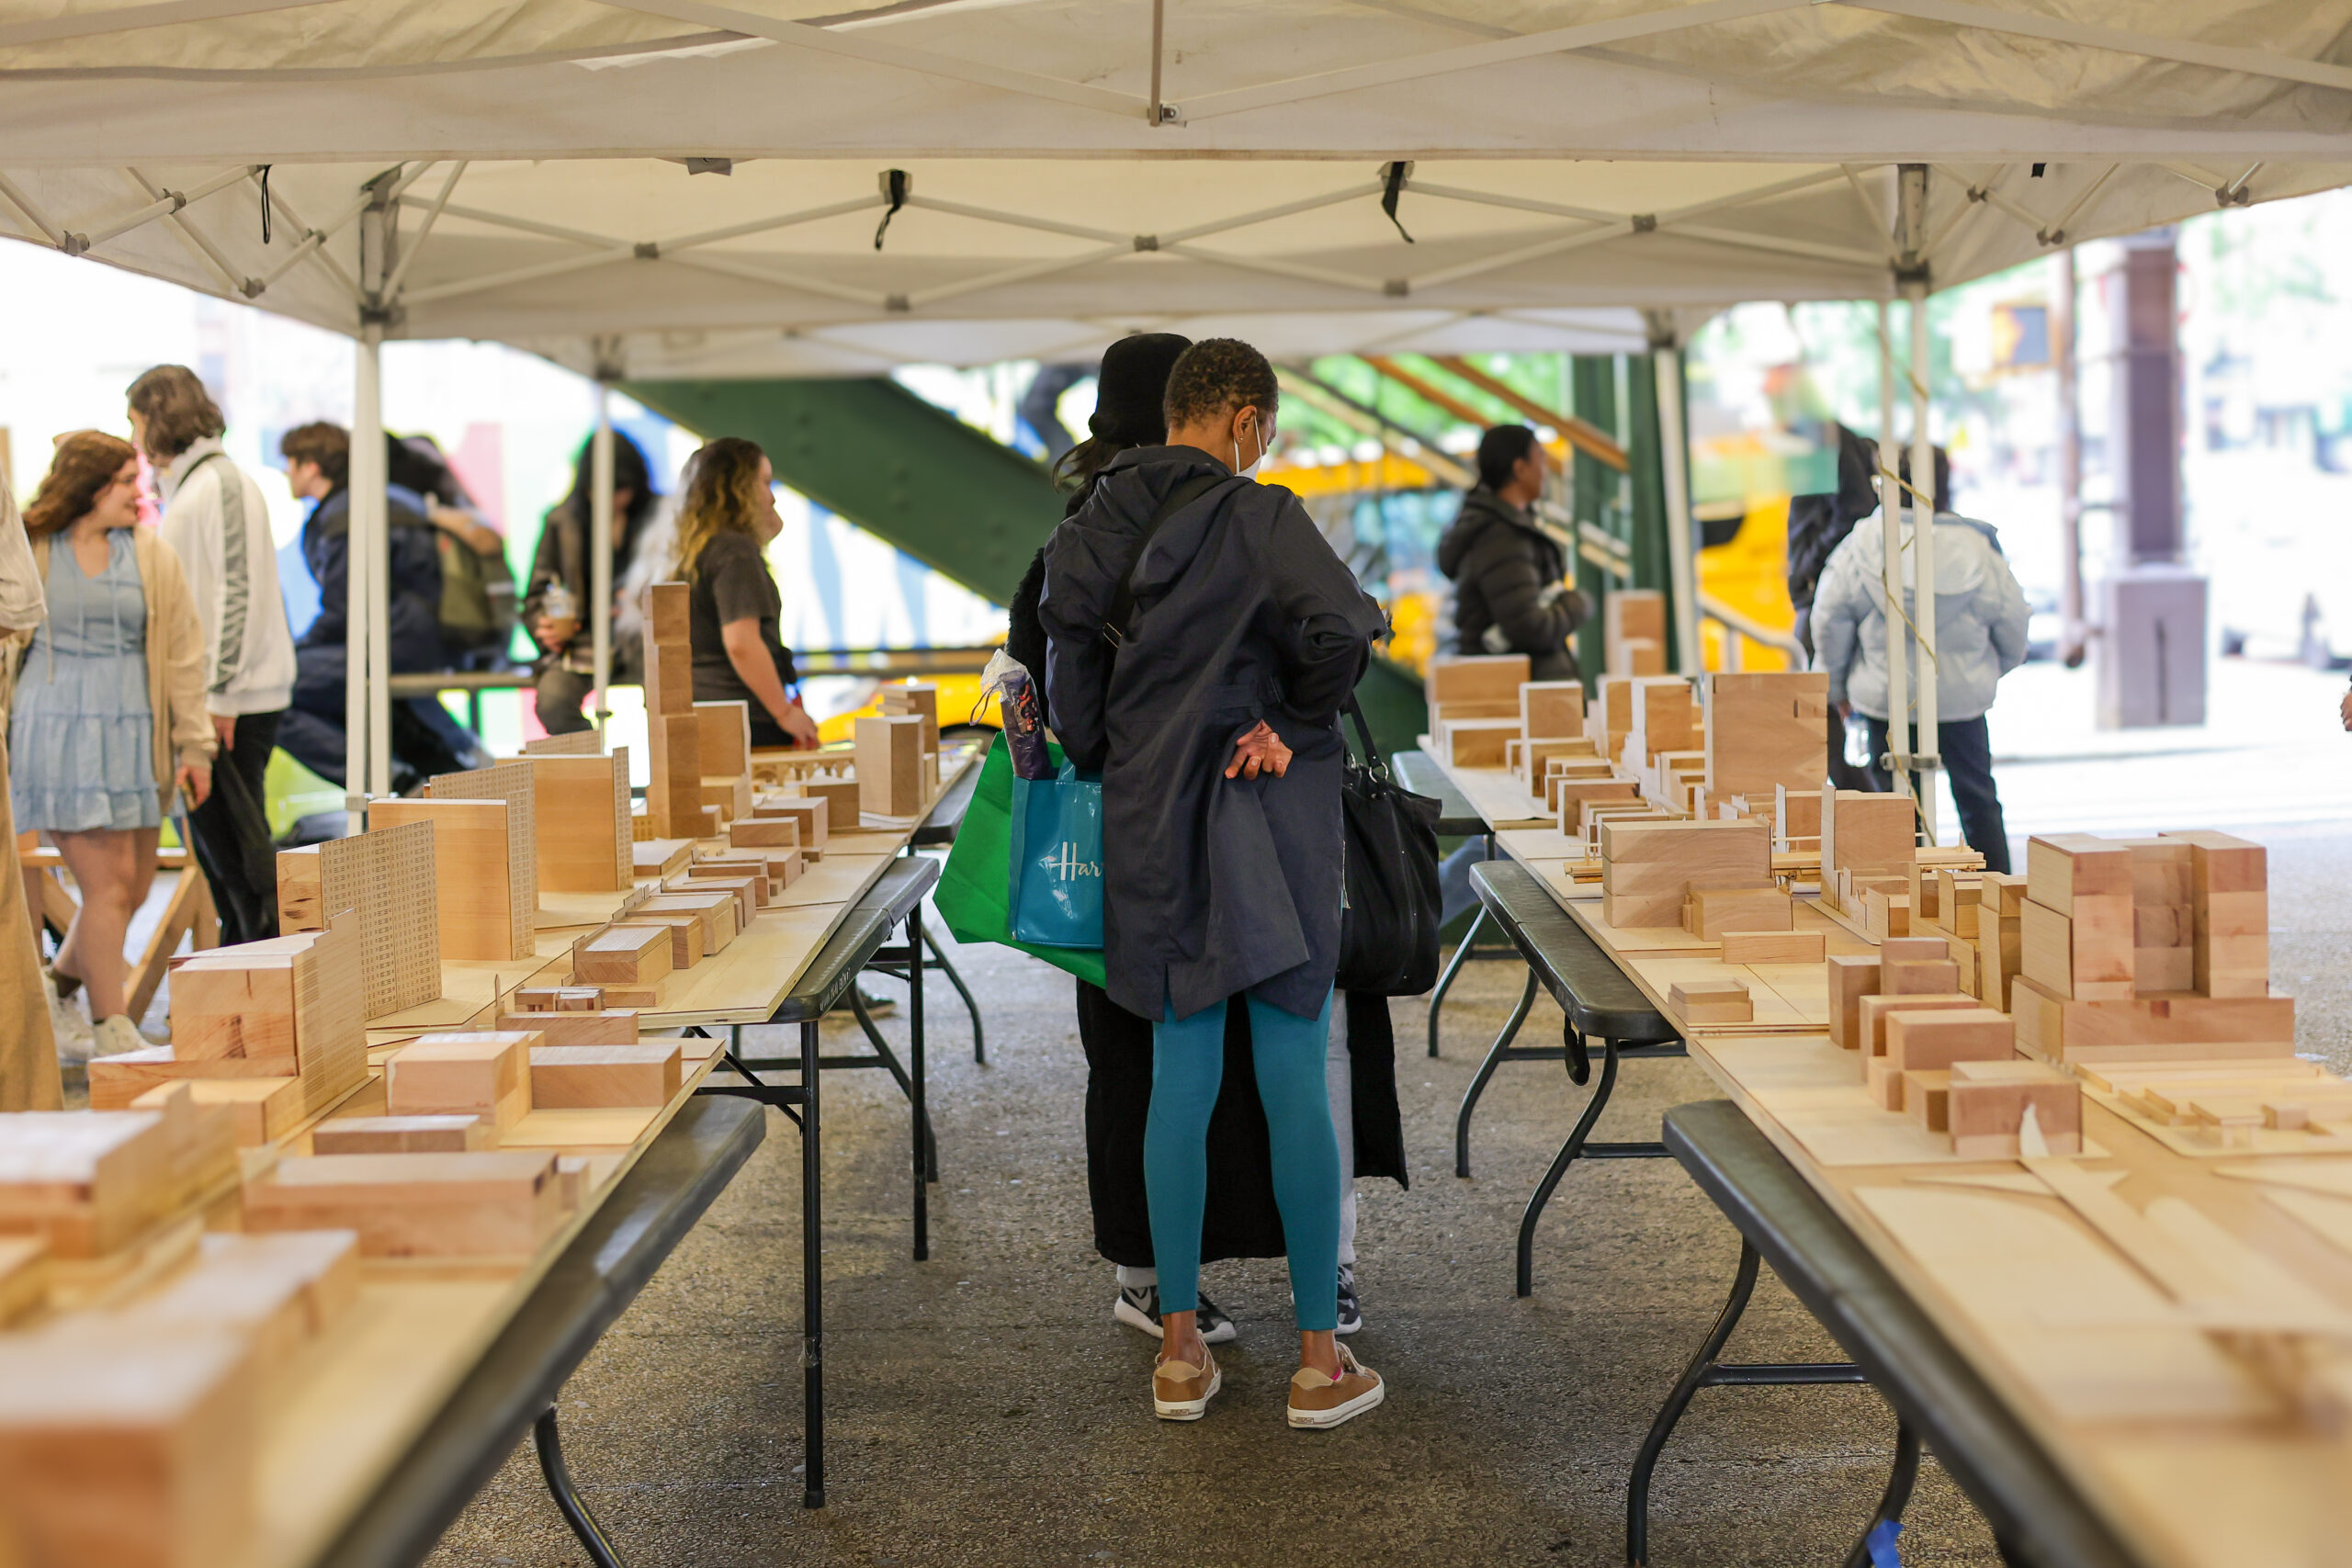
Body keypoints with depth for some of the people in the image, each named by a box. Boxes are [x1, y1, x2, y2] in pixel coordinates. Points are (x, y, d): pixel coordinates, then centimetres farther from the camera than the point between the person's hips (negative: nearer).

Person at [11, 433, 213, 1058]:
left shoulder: (151, 555, 8)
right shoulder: (30, 553, -1)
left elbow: (184, 653, 8)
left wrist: (194, 745, 4)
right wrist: (4, 736, 4)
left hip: (133, 728, 4)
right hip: (59, 728, -4)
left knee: (134, 885, 9)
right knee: (108, 882, -9)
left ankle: (65, 973, 35)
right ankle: (110, 1027, 0)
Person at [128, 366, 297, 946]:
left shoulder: (221, 484, -11)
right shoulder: (185, 488, 19)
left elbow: (238, 594, -18)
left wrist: (219, 692, -20)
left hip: (235, 701, -9)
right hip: (208, 698, 9)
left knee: (236, 834, -7)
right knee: (211, 835, 12)